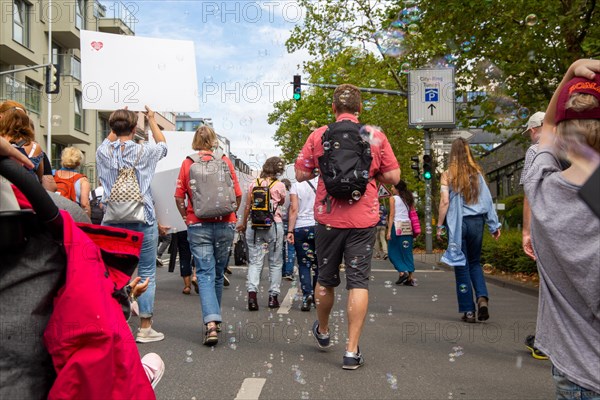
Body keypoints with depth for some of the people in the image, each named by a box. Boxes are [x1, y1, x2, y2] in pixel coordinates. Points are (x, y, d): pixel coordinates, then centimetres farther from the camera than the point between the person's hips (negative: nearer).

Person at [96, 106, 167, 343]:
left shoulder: (104, 152, -1)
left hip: (113, 222, 3)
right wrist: (151, 119, 28)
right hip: (143, 221, -3)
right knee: (147, 274, 5)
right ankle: (145, 329, 9)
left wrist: (118, 122, 35)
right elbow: (163, 144, 16)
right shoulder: (143, 152, -8)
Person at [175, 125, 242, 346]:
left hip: (198, 226, -1)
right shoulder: (225, 161, 1)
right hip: (225, 225, 1)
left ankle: (211, 323, -17)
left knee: (205, 273, -2)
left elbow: (179, 197, -3)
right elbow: (238, 195, 2)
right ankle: (214, 318, 28)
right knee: (218, 273, 14)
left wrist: (187, 218, 10)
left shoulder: (188, 163, -1)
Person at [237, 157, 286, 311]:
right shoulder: (279, 186, -4)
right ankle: (273, 296, 13)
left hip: (254, 226, 2)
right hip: (274, 225, -2)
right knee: (275, 262, 10)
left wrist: (244, 223, 19)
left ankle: (252, 292, -17)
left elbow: (247, 207, 8)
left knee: (254, 262, 2)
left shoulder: (253, 184, 3)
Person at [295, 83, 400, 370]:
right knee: (358, 282, 2)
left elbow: (300, 174, 1)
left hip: (328, 217, 1)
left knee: (326, 279, 17)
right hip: (363, 219, -1)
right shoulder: (376, 136, -1)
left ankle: (323, 332, 39)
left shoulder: (318, 136, -1)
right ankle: (352, 350, 0)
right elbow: (393, 177, 0)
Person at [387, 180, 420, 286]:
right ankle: (410, 278, 3)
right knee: (407, 252, 7)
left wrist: (389, 231, -9)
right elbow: (413, 215, 8)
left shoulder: (393, 198, -1)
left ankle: (402, 271, -8)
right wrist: (415, 230, 10)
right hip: (408, 226, 5)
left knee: (393, 251, 7)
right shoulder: (408, 199, 13)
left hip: (397, 226, -5)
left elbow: (392, 215, -8)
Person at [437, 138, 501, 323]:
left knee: (462, 266, 5)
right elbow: (487, 199, 2)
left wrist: (440, 225, -3)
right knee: (475, 263, 17)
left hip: (457, 223, -2)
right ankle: (482, 298, -6)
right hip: (476, 221, 2)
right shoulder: (477, 173, 3)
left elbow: (445, 202, -9)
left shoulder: (447, 174, -4)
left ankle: (468, 311, 6)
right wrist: (494, 225, 7)